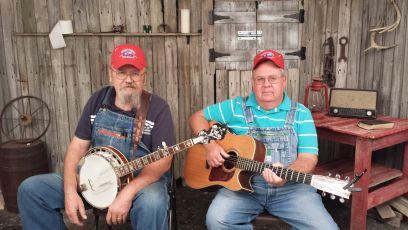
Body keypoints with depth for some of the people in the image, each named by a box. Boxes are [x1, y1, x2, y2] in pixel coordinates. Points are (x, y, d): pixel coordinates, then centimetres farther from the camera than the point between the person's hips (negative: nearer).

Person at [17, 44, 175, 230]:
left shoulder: (157, 108, -10)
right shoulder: (98, 100, 4)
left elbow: (163, 159, -16)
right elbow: (78, 146, 3)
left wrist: (128, 193, -28)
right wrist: (70, 191, -10)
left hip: (142, 181, -4)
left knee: (153, 203, -39)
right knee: (30, 189, -3)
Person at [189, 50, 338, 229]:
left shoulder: (301, 114, 4)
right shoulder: (236, 107, 6)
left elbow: (308, 157, -4)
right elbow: (197, 117, 10)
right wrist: (210, 145, -9)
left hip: (290, 187, 0)